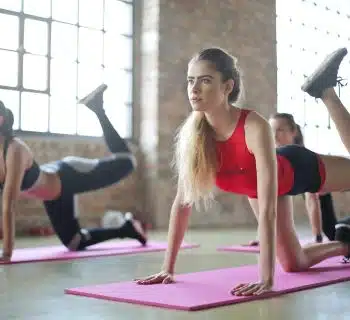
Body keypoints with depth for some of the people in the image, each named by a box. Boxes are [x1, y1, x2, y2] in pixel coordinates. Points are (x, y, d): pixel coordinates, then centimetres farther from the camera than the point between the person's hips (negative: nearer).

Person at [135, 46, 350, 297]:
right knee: (294, 265, 11)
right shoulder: (191, 133, -31)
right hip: (256, 188, 4)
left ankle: (325, 90, 32)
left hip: (296, 170, -3)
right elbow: (183, 201, -24)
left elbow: (268, 208, -49)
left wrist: (266, 279, -54)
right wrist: (168, 268, -24)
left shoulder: (255, 127, -45)